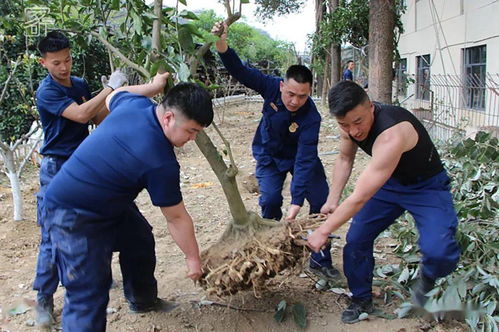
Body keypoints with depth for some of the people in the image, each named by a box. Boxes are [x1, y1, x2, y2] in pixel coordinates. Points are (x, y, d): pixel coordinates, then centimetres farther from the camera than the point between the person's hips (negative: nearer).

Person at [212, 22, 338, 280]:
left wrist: (296, 204, -42)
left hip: (299, 156, -1)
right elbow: (240, 72, -25)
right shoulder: (271, 87, -27)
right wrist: (222, 45, -45)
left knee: (322, 201, -8)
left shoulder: (311, 117, -35)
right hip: (269, 156, 1)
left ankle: (320, 260, 6)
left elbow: (304, 161, -38)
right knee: (270, 200, -16)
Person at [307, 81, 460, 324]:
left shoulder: (392, 134, -41)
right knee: (356, 239, 0)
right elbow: (345, 159, 7)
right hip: (390, 183, 7)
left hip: (427, 187, -6)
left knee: (438, 252, -28)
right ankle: (361, 301, 22)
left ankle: (427, 278, 8)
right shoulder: (350, 124, -16)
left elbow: (360, 198, -37)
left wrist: (323, 231, -28)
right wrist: (332, 201, 1)